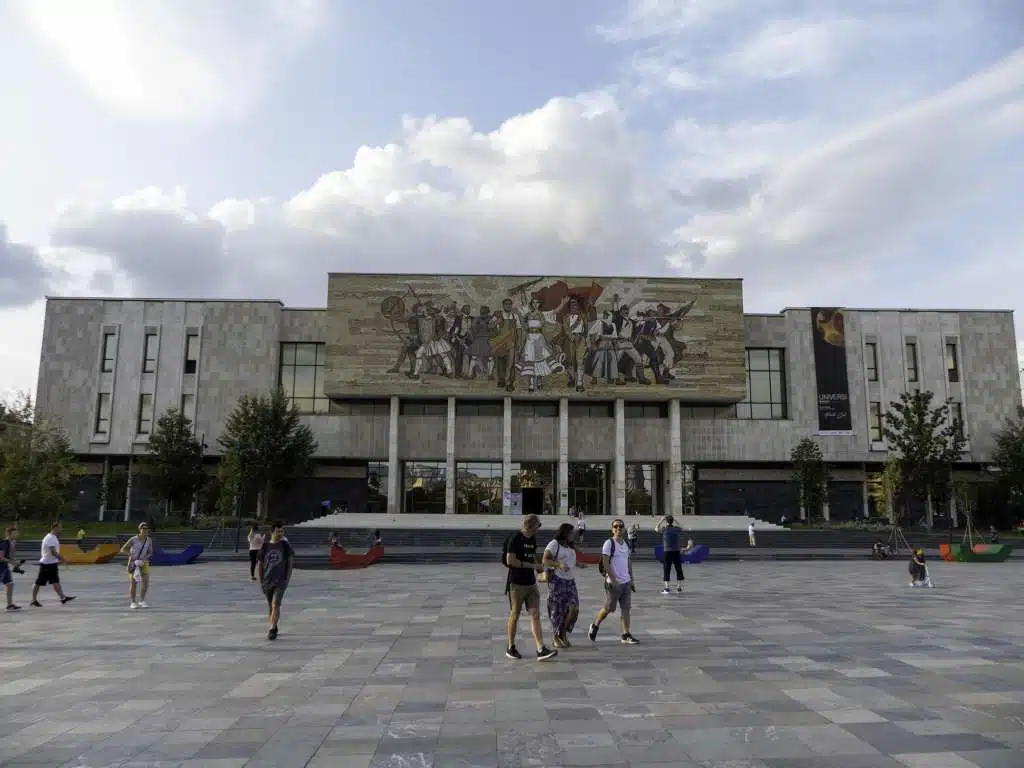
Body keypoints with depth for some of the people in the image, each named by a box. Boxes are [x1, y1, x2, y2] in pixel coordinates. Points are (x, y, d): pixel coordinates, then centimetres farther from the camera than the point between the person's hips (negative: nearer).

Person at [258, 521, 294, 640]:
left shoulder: (285, 545, -1)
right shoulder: (265, 546, 2)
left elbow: (291, 562, 1)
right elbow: (261, 564, 9)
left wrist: (287, 578, -6)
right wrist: (261, 581, 6)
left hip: (280, 580, -2)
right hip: (267, 580, 3)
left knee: (276, 604, -16)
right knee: (270, 606, 12)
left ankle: (272, 629, -16)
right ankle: (273, 627, 30)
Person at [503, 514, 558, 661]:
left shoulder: (532, 540, 13)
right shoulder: (515, 540, -12)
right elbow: (510, 561, -21)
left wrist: (538, 566, 6)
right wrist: (532, 565, -17)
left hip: (531, 584, 7)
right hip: (517, 584, -7)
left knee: (535, 615, -2)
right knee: (514, 615, 5)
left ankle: (541, 650, -7)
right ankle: (510, 648, 20)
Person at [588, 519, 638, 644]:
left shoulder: (626, 544, 11)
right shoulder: (609, 543, -10)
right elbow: (605, 563, -15)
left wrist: (631, 580, 15)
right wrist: (613, 580, -19)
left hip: (626, 582, 6)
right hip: (613, 582, -6)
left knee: (626, 609, 4)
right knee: (608, 609, 3)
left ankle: (626, 635, 8)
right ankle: (594, 626, 24)